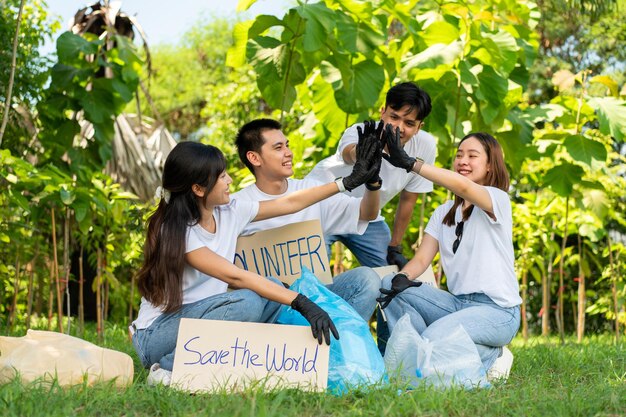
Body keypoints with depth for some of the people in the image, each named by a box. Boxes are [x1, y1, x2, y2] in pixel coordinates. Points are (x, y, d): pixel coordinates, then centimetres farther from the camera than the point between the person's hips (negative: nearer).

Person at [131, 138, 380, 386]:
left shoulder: (229, 212, 1)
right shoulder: (175, 232, -21)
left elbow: (291, 203, 10)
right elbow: (235, 276, -29)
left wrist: (350, 181, 10)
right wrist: (302, 304, -35)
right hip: (157, 334, -8)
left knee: (272, 290, -9)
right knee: (247, 303, -29)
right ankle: (169, 369, -18)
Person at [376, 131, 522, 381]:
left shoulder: (498, 200, -6)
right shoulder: (443, 213, 15)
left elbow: (462, 186, -29)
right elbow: (421, 258, 4)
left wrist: (410, 163, -36)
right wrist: (401, 278, -20)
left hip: (497, 310, -7)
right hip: (457, 302, 7)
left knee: (432, 338, -32)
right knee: (388, 284, -12)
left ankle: (491, 356, -5)